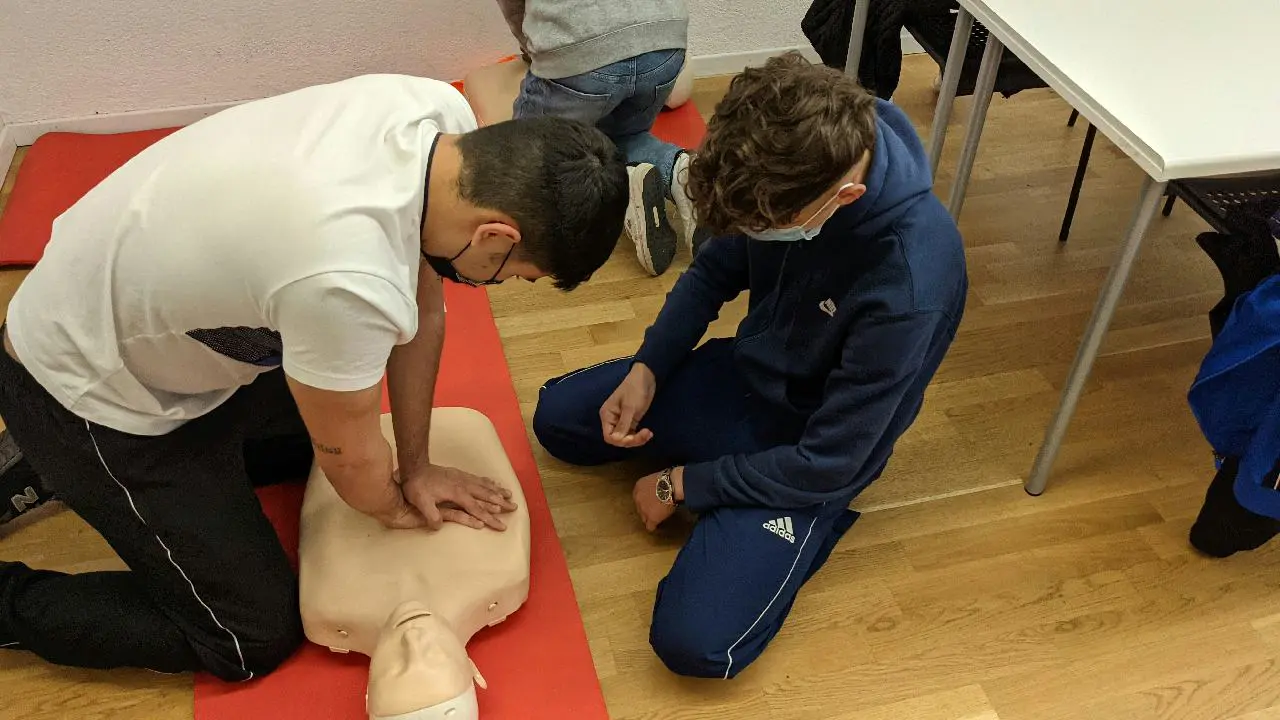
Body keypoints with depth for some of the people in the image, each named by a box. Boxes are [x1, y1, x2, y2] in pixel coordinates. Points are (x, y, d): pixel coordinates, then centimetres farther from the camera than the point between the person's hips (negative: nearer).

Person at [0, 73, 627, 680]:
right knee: (255, 638, 1)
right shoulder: (349, 279, -42)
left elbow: (422, 308, -5)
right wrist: (392, 506, 1)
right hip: (87, 395, -7)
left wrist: (415, 466, 3)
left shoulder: (444, 116, -19)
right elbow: (350, 458, -21)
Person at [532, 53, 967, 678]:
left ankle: (815, 519, 5)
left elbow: (828, 463, -26)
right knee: (556, 416, 12)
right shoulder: (789, 163, -20)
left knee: (695, 642, -19)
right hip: (743, 374, 7)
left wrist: (681, 485, -15)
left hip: (810, 451, -6)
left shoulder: (911, 285, -37)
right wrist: (647, 369, -10)